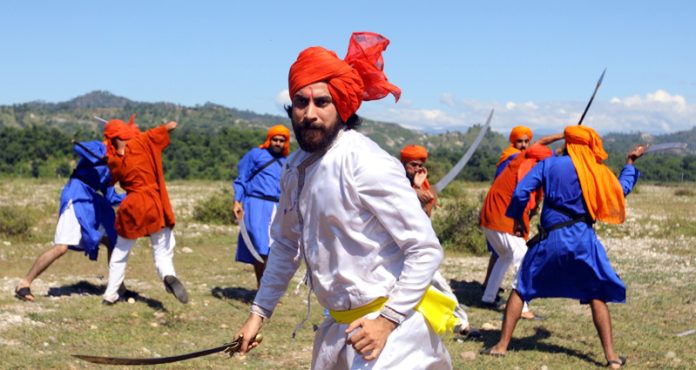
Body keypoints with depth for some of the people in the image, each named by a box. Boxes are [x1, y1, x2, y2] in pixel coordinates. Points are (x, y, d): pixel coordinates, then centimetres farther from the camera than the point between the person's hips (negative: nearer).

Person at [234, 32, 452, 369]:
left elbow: (426, 250, -18)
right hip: (340, 325, 8)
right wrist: (259, 312, 19)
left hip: (390, 321, -8)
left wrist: (388, 320, -22)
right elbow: (286, 245, 20)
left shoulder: (366, 164, -19)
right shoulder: (295, 167, 6)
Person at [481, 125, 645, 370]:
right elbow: (622, 189, 21)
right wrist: (630, 163, 35)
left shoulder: (549, 164, 1)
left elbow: (520, 192, -7)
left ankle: (502, 345, 12)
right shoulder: (597, 171, 4)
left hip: (551, 239, -1)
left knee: (521, 289, 15)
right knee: (598, 296, 14)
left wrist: (517, 220, 8)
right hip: (584, 239, 1)